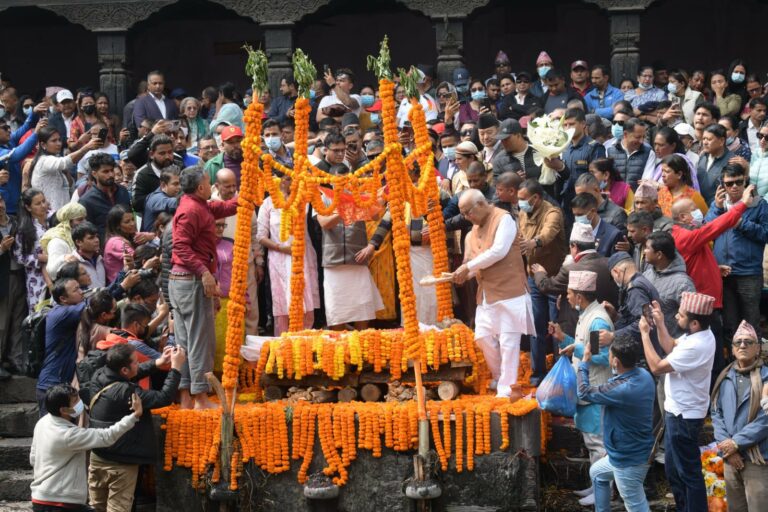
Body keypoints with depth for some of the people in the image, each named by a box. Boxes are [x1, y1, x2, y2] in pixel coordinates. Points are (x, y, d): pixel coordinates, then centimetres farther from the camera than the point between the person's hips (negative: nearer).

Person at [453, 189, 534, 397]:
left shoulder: (503, 219, -9)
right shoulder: (474, 230, 15)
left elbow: (498, 251, -20)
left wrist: (468, 266, -16)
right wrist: (464, 274, -6)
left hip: (508, 292, -8)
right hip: (486, 294, 8)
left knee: (508, 341, -5)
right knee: (484, 336, 5)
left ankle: (506, 389, -1)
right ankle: (500, 378, 24)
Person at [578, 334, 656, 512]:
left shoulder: (621, 390, -34)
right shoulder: (644, 374, -6)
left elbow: (584, 392, -16)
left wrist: (585, 362, -5)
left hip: (629, 461, -10)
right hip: (629, 452, 10)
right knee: (597, 473, 31)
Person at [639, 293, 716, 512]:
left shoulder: (696, 346, -32)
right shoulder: (699, 333, -2)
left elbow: (656, 367, -25)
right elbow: (671, 348, 14)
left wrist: (645, 333, -18)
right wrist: (660, 323, 1)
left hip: (684, 416, -10)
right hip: (679, 411, 10)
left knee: (688, 472, 3)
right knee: (673, 469, 23)